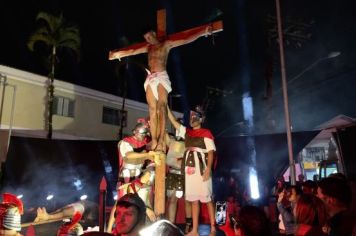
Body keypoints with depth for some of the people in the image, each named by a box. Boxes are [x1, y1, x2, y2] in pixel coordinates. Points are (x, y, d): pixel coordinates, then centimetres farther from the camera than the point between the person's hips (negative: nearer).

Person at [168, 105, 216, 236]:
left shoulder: (206, 133, -1)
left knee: (207, 199, -1)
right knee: (194, 200, 9)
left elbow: (211, 152, -6)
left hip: (202, 169, -6)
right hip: (189, 169, 6)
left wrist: (208, 169, -17)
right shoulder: (186, 131, 14)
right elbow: (173, 121, 15)